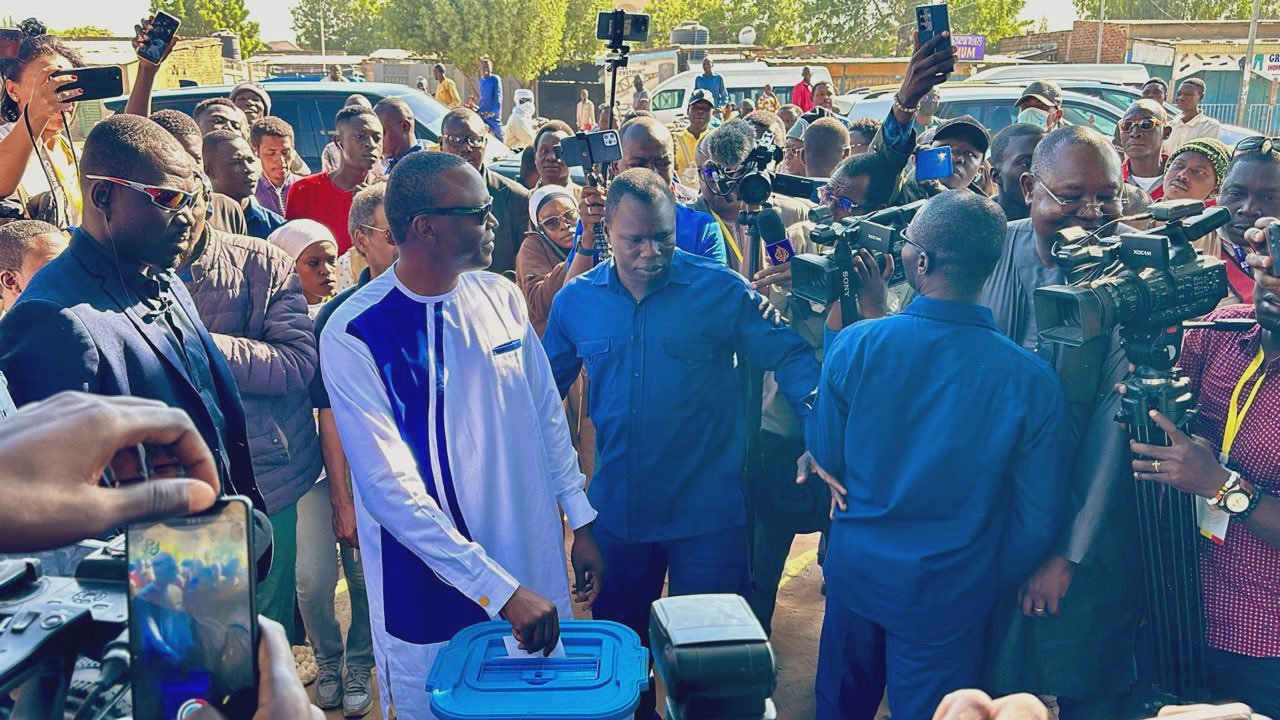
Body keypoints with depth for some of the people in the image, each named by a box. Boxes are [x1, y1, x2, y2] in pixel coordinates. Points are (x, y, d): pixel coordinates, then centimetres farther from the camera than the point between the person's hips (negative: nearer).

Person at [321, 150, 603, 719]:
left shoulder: (501, 297, -1)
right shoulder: (354, 334, -17)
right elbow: (390, 487, -22)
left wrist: (580, 522, 8)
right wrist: (500, 589, -25)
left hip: (536, 568, 5)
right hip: (429, 599, -4)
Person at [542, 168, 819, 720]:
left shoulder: (721, 291, -10)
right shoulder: (576, 301, -1)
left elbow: (790, 357, -8)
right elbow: (544, 389, 10)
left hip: (708, 513, -3)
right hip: (616, 510, 3)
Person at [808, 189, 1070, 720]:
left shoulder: (855, 345, -19)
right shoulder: (1032, 380, -20)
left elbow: (826, 457, -5)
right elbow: (1039, 516, -11)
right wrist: (995, 578, 8)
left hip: (854, 571, 1)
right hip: (948, 596, -1)